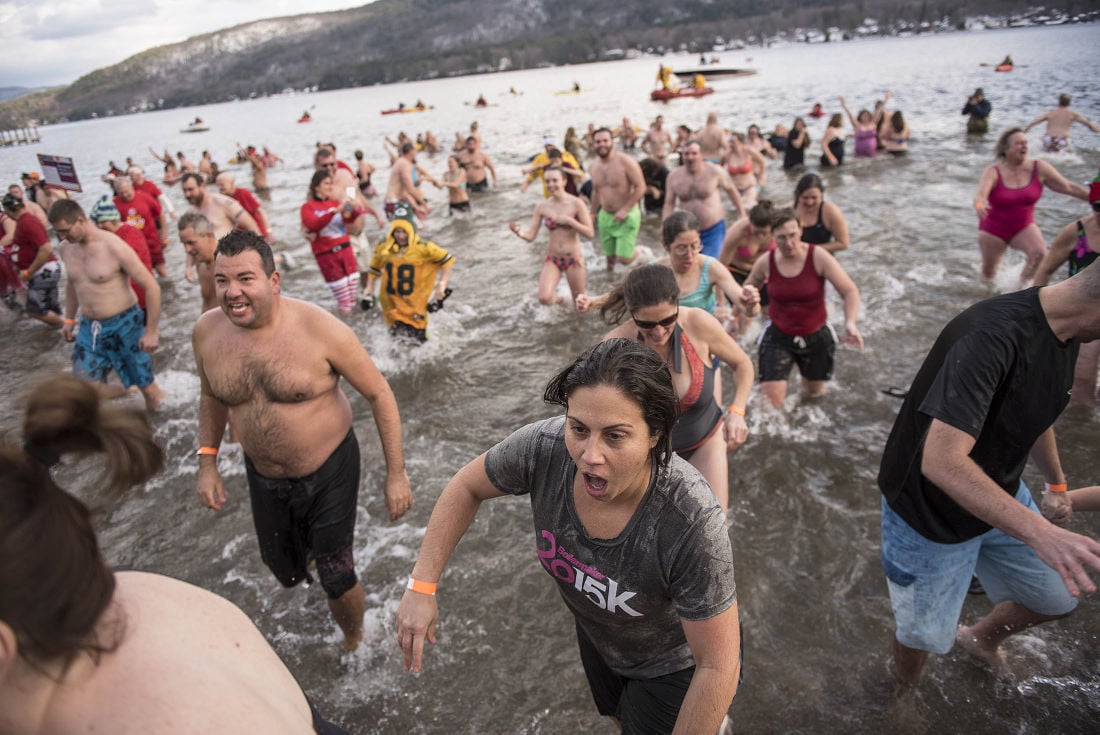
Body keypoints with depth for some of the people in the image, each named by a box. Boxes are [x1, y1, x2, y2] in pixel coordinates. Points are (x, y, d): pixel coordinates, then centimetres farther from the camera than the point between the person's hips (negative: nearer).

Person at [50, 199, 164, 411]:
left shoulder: (114, 247, -19)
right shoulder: (65, 249, 1)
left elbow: (151, 287, -17)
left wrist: (151, 331, -16)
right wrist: (69, 319, 18)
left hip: (125, 325, -6)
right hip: (89, 328, 6)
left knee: (147, 387, 3)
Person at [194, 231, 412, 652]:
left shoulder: (320, 330, -25)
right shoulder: (206, 332, -10)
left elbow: (378, 394, -16)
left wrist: (396, 474, -15)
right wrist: (207, 462, 5)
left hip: (329, 472, -4)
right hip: (263, 477, 5)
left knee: (336, 579, 4)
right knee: (286, 573, 23)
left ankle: (355, 644, 39)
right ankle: (314, 546, 62)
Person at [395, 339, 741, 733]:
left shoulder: (692, 521, -42)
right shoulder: (543, 448, -30)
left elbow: (718, 666, -30)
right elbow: (466, 486, -11)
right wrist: (421, 586, -14)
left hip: (677, 665, -5)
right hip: (598, 634, 5)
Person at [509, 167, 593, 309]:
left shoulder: (576, 204, -12)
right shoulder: (541, 207, -5)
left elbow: (590, 233, -12)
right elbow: (531, 236, -6)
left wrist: (569, 221, -24)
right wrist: (519, 232, -28)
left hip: (574, 259, -1)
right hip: (552, 259, 1)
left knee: (580, 306, 7)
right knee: (544, 298, -21)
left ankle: (576, 299, 47)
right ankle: (556, 296, 18)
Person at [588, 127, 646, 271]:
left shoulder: (625, 162, -15)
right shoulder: (593, 167, 4)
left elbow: (640, 187, -15)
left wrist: (625, 210, -20)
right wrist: (592, 213, 20)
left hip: (627, 216, -5)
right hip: (605, 216, 5)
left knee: (624, 259, -10)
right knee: (610, 256, 10)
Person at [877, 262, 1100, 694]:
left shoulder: (1064, 334, -3)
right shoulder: (994, 335, -34)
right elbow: (941, 462, -40)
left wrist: (1056, 483, 31)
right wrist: (1040, 533, -44)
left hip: (1000, 498, 8)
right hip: (929, 513, -8)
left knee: (1059, 598, 20)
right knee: (924, 636, 11)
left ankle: (980, 639, 51)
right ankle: (903, 693, 45)